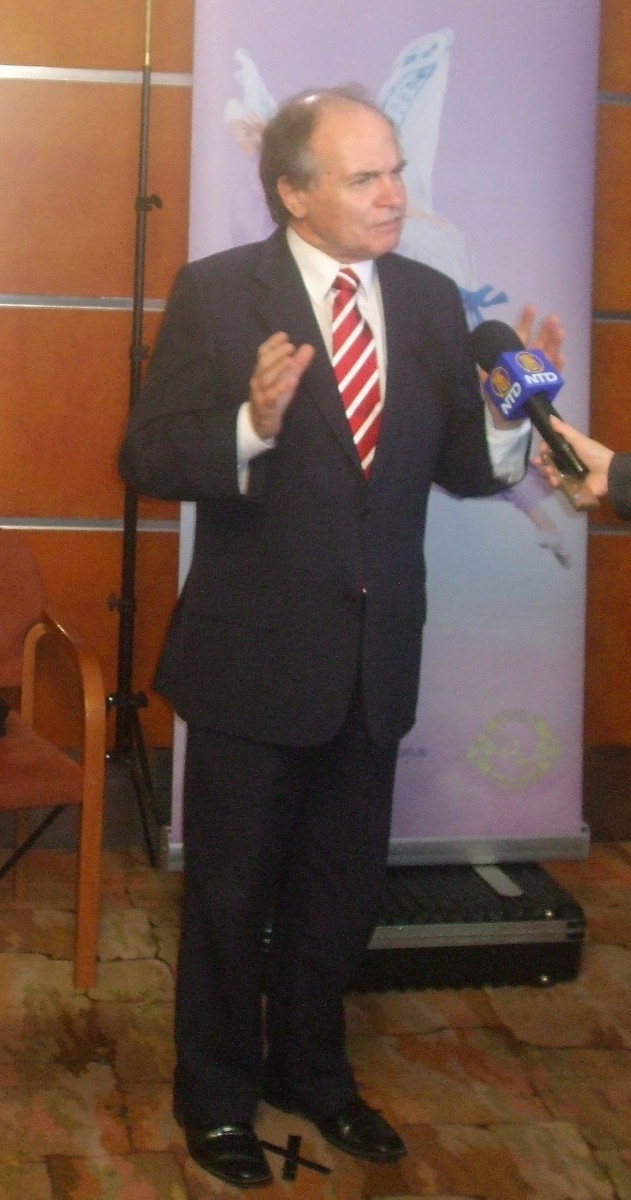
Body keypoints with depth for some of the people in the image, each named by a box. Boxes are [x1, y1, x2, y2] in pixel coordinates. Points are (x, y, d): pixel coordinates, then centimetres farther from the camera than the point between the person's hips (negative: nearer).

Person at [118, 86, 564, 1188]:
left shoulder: (432, 300, 2)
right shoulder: (216, 293, -11)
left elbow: (461, 469, 4)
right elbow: (146, 458, -15)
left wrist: (511, 417, -16)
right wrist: (252, 425, -32)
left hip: (377, 658, 4)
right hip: (254, 653, -4)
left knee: (344, 885, 19)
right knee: (231, 889, 12)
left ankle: (312, 1068, 43)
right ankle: (216, 1092, 35)